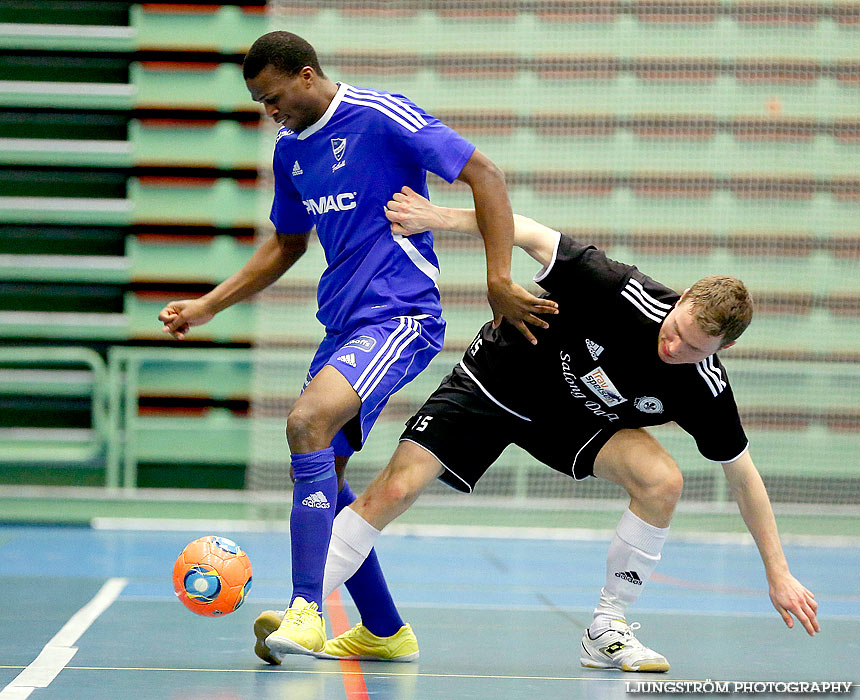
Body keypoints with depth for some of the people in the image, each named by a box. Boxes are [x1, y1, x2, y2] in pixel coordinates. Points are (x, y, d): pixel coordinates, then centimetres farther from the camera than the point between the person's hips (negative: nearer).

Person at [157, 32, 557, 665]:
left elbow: (485, 176, -12)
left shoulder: (382, 116, -11)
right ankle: (386, 632, 20)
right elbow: (288, 244, 27)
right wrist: (206, 308, 21)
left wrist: (499, 281, -18)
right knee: (318, 474, 7)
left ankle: (306, 612, -29)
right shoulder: (289, 148, 13)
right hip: (343, 326, 9)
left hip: (400, 315, -9)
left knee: (307, 423, -29)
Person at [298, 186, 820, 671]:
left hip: (575, 421, 3)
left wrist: (778, 574, -7)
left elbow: (742, 473, -8)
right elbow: (530, 234, -24)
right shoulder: (621, 293, -33)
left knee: (662, 481, -22)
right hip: (496, 380, -3)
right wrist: (438, 217, -33)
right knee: (396, 489, -17)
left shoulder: (705, 391, -21)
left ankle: (607, 631, -6)